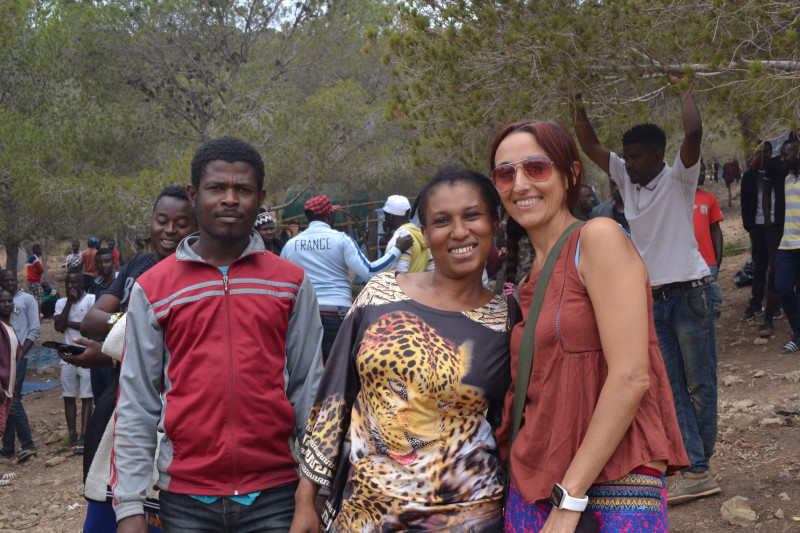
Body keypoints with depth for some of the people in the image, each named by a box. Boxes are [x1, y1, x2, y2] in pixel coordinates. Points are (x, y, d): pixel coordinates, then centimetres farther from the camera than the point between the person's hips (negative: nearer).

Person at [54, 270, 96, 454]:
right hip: (68, 355, 5)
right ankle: (72, 435, 13)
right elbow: (58, 327, -2)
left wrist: (68, 323, -6)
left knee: (86, 397, -5)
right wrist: (69, 302, -4)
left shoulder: (91, 299, -3)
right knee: (68, 396, 6)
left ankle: (83, 437, -8)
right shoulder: (61, 303, 13)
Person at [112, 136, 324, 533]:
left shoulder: (291, 283, 4)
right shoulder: (152, 289, 2)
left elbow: (309, 389, 4)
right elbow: (136, 404, 2)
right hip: (185, 500, 0)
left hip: (275, 496, 0)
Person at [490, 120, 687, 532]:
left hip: (614, 487, -6)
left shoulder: (598, 238, -9)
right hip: (532, 486, 6)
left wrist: (570, 499, -15)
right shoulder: (531, 274, 12)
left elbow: (631, 376, -16)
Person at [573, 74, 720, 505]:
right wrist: (578, 107, 0)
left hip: (690, 295, -6)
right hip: (652, 301, 6)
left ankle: (697, 463, 10)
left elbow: (694, 132, -22)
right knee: (672, 389, 4)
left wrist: (683, 90, -9)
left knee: (700, 386, 1)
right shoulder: (627, 180, 10)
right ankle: (695, 472, 7)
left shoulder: (677, 180, -5)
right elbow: (590, 146, 11)